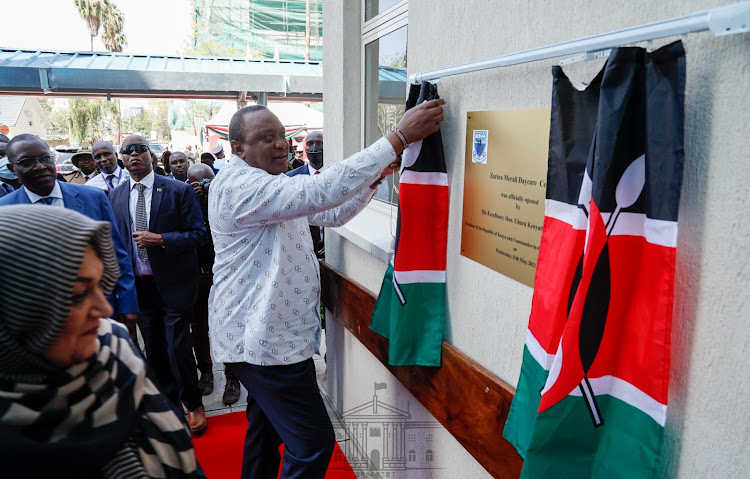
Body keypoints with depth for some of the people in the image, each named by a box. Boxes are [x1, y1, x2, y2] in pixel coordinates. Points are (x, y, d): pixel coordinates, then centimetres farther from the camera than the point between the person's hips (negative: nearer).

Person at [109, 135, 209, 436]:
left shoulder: (178, 191, -6)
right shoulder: (115, 196, 7)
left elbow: (199, 234, -9)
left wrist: (161, 239, -21)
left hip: (174, 284, -4)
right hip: (138, 285, 5)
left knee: (178, 348, -3)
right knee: (154, 351, 14)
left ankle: (194, 404, 20)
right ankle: (170, 402, 34)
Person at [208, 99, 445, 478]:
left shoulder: (274, 186, 14)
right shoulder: (238, 184, -20)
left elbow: (332, 214, 14)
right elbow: (319, 192, -34)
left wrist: (374, 177, -3)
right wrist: (399, 137, -34)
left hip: (268, 334, 11)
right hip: (263, 340, -11)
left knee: (266, 427, 24)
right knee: (313, 441, -9)